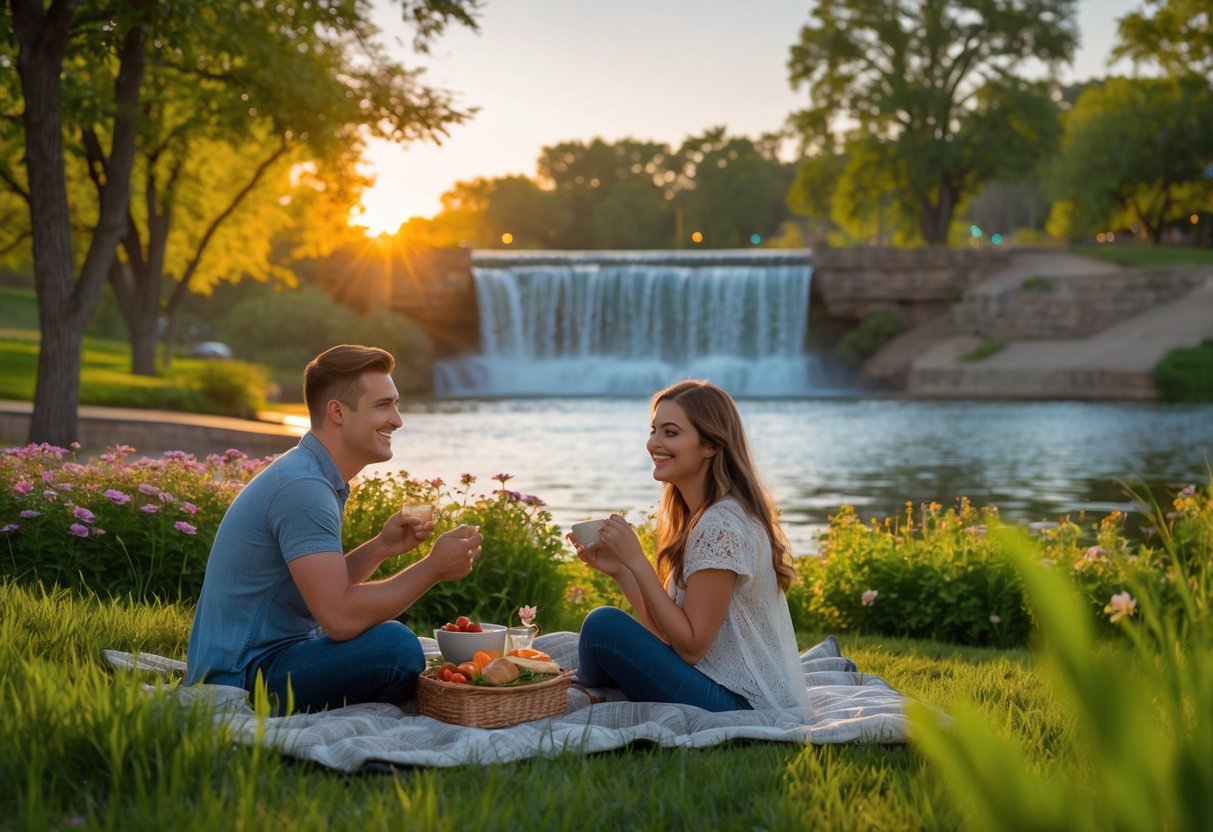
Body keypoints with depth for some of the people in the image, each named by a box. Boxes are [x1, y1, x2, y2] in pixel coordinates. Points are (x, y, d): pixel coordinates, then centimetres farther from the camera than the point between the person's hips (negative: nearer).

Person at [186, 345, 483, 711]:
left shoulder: (313, 475, 11)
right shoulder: (302, 487, -21)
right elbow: (340, 617, -26)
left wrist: (380, 547, 0)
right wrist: (433, 567, -18)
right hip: (241, 677, -11)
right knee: (395, 646, -27)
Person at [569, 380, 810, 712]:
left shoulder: (720, 525, -20)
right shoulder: (700, 516, 11)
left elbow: (691, 645, -19)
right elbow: (666, 628, 9)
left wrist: (637, 561, -19)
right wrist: (619, 569, -2)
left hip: (742, 707, -10)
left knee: (604, 626, -16)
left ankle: (587, 710, 11)